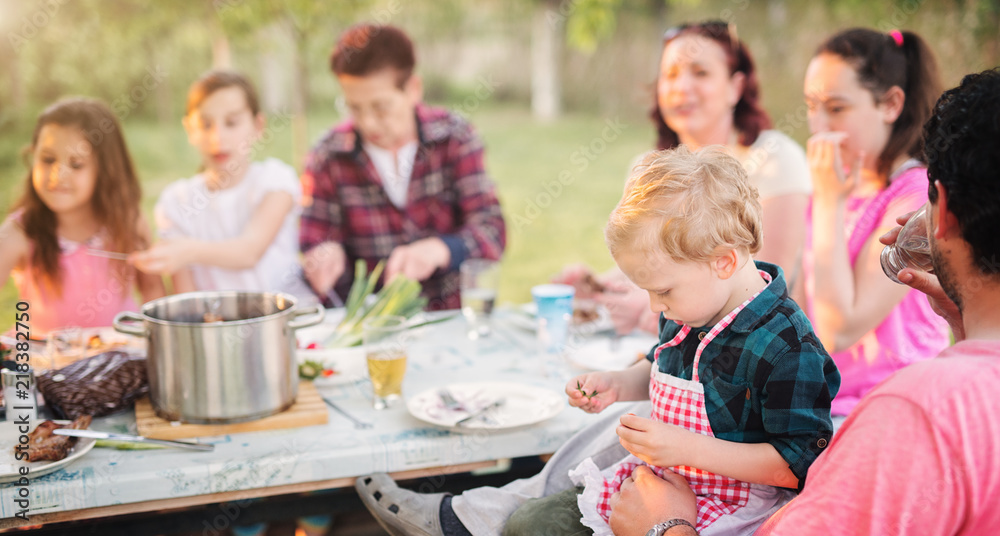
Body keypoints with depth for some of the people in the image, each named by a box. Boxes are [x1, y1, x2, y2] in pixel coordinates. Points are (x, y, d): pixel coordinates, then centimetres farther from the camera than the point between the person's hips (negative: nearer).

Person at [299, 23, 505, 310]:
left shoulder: (454, 137, 0)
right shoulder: (327, 158, 0)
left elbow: (491, 231, -7)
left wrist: (438, 249, -27)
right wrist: (325, 263, -21)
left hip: (454, 317, -1)